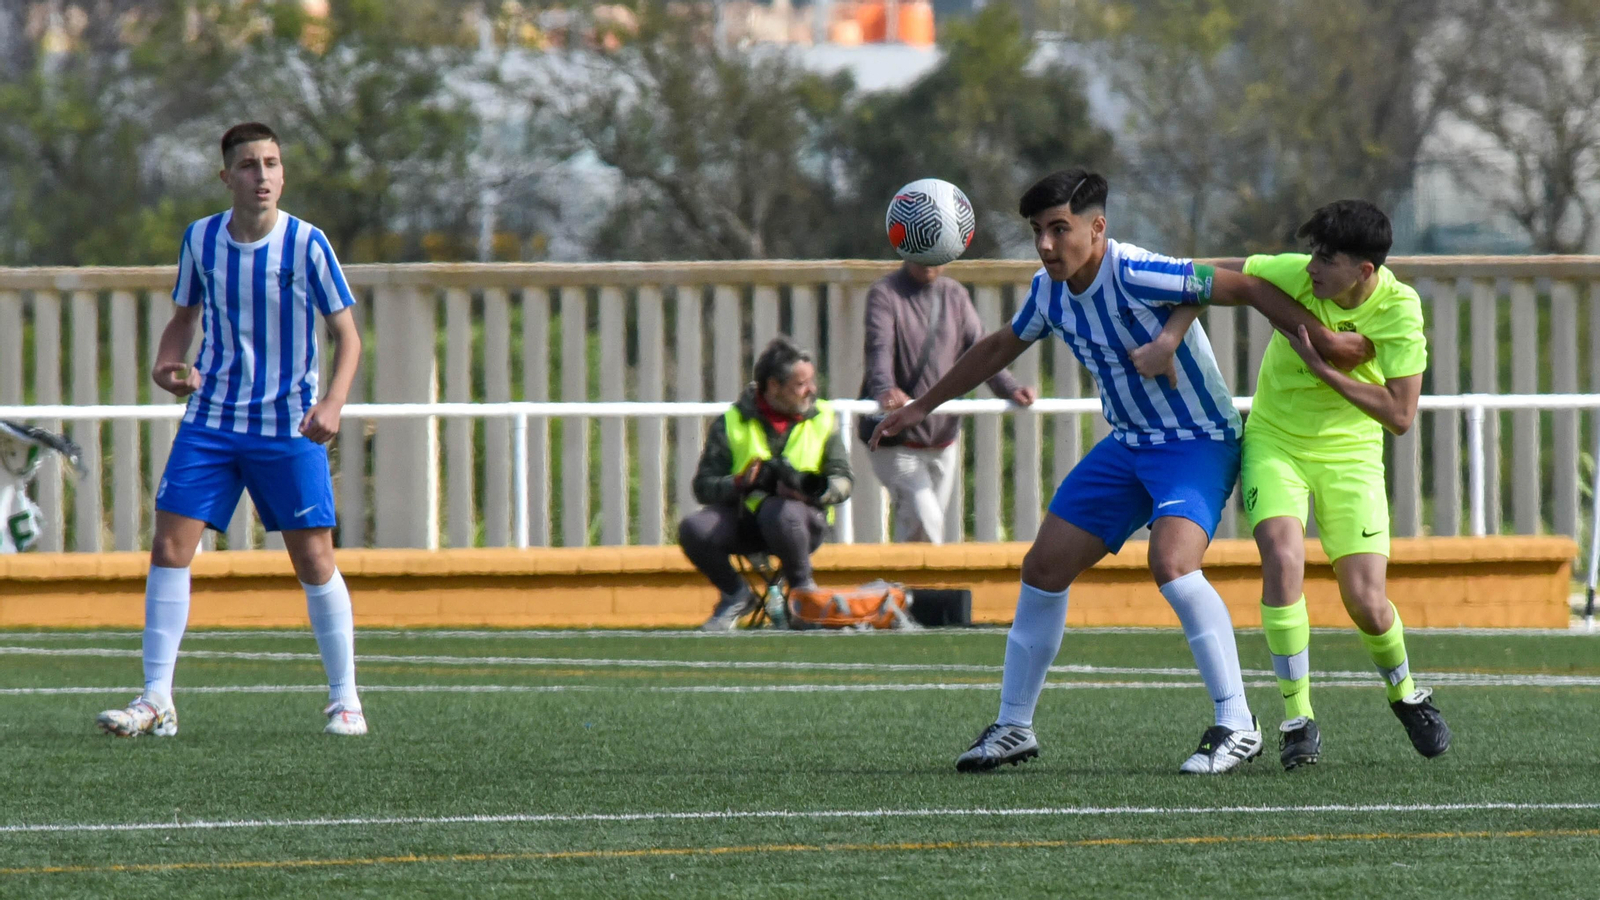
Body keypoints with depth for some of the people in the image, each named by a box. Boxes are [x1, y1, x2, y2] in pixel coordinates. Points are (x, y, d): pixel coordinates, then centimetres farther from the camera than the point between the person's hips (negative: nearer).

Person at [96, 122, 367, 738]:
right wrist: (167, 364, -6)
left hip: (290, 430, -3)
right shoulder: (200, 239, 1)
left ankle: (344, 700, 12)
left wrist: (332, 403, -21)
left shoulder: (306, 244, -9)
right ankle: (156, 702, -1)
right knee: (169, 547, -7)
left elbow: (347, 335, -4)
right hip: (211, 421, 3)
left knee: (314, 560, -2)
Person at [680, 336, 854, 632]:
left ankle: (803, 591, -11)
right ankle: (736, 594, 0)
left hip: (806, 520, -1)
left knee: (779, 512, -38)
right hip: (743, 516, 1)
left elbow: (843, 481, 2)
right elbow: (704, 486, -2)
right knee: (693, 528, -28)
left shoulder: (823, 418, 6)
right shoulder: (732, 422, 2)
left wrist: (814, 491, -20)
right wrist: (740, 483, -22)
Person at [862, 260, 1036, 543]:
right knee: (924, 520, -20)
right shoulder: (885, 293, -6)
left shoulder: (955, 295, 10)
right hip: (897, 441, -5)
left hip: (943, 442, 5)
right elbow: (879, 347, -21)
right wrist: (885, 389, -42)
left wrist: (1010, 389, -16)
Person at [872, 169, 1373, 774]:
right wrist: (922, 407, 26)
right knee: (1044, 569, 6)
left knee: (1171, 564, -30)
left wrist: (1321, 339, -27)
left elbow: (1245, 288, -22)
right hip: (1129, 445, 8)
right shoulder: (1050, 291, 0)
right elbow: (1001, 348, 20)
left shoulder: (1137, 276, -25)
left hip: (1198, 441, -8)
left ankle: (1235, 726, -21)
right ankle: (1013, 728, 21)